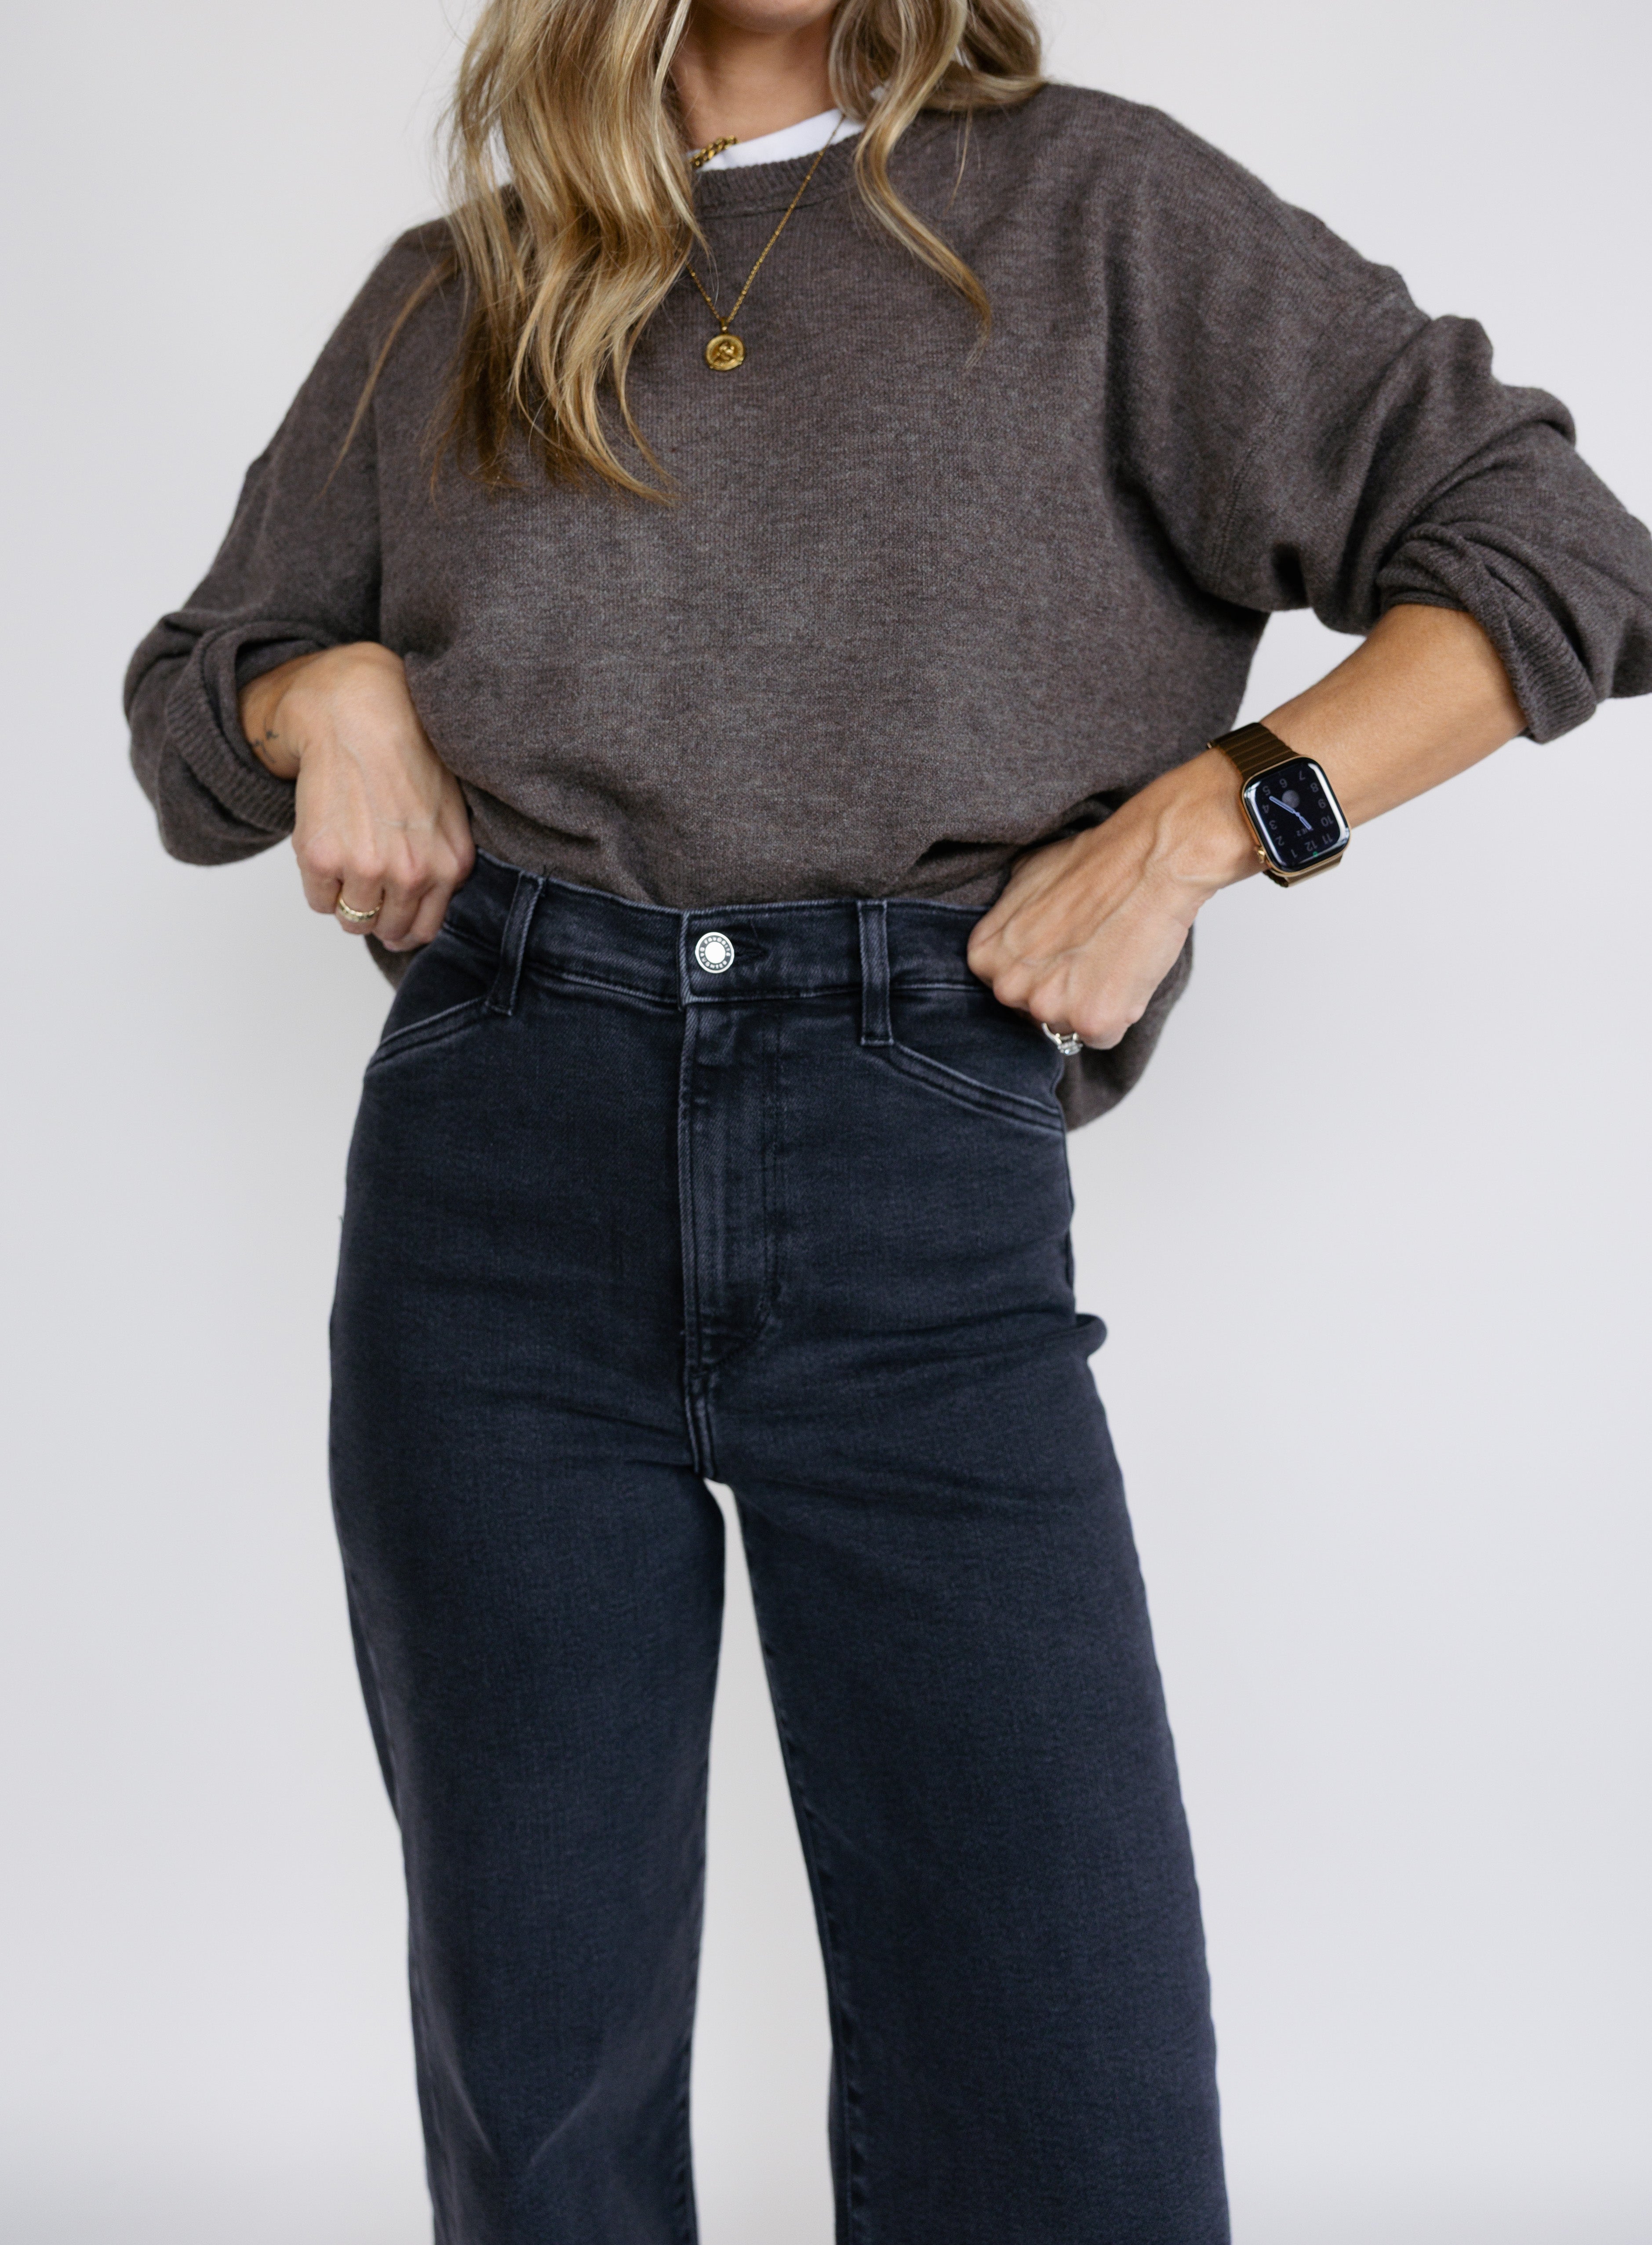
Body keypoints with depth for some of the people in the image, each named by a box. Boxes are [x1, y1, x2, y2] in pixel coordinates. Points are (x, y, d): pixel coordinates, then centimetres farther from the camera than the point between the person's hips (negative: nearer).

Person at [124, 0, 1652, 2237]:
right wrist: (325, 686, 7)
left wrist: (1201, 816, -4)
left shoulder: (1087, 205, 11)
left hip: (926, 1207, -2)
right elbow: (184, 693, 29)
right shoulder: (450, 305, 19)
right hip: (503, 1180, 3)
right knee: (538, 2064, 8)